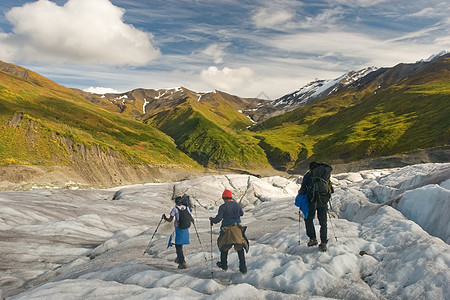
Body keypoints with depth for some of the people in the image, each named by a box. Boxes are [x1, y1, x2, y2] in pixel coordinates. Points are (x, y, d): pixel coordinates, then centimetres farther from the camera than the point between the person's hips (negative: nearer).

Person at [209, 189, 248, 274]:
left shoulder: (223, 207, -10)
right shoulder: (237, 205, 4)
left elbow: (218, 218, -14)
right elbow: (241, 213, 21)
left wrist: (212, 220, 5)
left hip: (226, 229, -2)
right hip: (237, 228, 3)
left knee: (224, 247, 17)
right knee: (240, 248, 4)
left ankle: (224, 265, 31)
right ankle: (243, 268, -2)